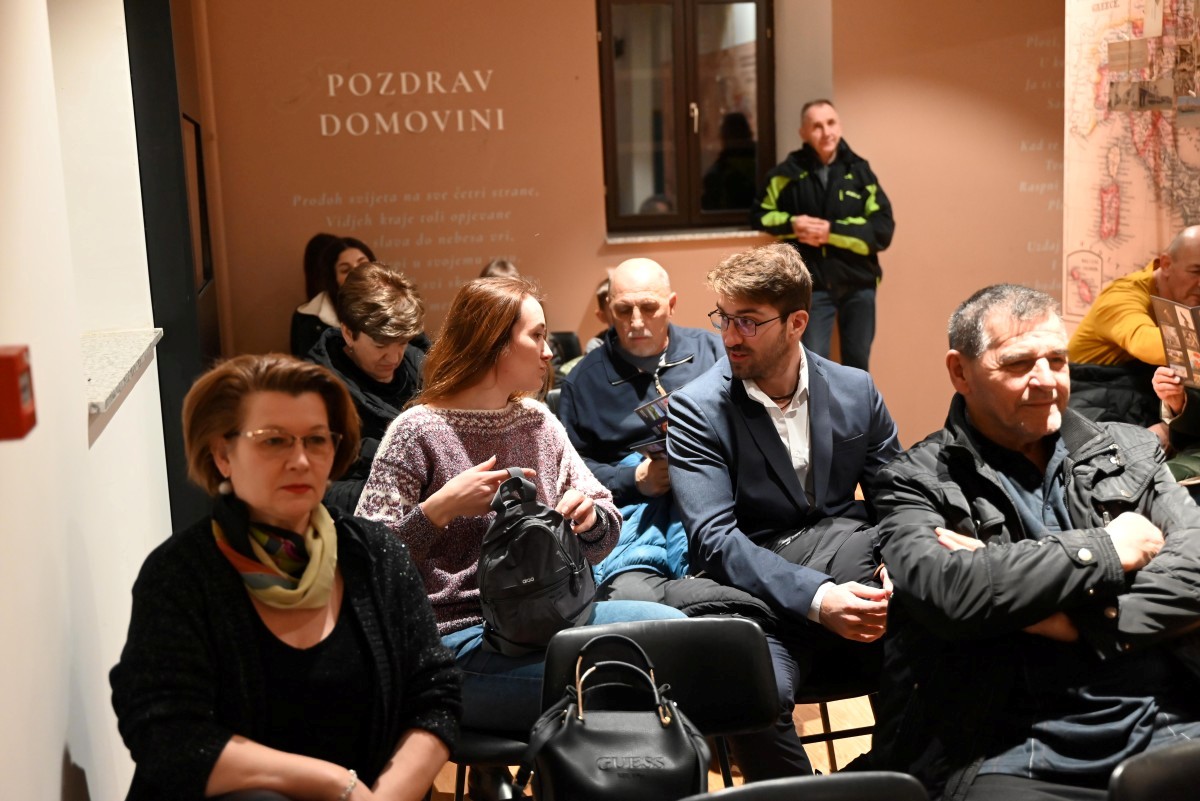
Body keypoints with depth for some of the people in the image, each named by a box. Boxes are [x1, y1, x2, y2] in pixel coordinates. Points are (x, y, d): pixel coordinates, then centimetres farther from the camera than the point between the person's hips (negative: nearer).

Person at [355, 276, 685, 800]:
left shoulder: (540, 423, 13)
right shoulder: (418, 432, -6)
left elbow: (603, 536, 15)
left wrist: (589, 515, -8)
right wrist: (441, 507, -21)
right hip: (461, 635, -7)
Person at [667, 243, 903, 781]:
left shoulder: (856, 392, 7)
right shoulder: (696, 408, -4)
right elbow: (714, 541, -13)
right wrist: (818, 598, -26)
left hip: (848, 588, 4)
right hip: (758, 596, -3)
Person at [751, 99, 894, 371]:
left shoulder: (859, 171, -1)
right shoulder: (789, 173, -4)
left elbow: (883, 229, -9)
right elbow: (760, 215, 8)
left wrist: (832, 231, -19)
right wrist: (792, 224, -11)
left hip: (858, 284, 2)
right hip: (813, 285, -2)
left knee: (857, 363, 13)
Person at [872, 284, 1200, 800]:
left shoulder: (1128, 452, 16)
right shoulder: (917, 484, 4)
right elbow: (944, 593, -15)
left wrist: (1070, 620, -10)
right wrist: (1105, 548, -5)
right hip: (1008, 755, -4)